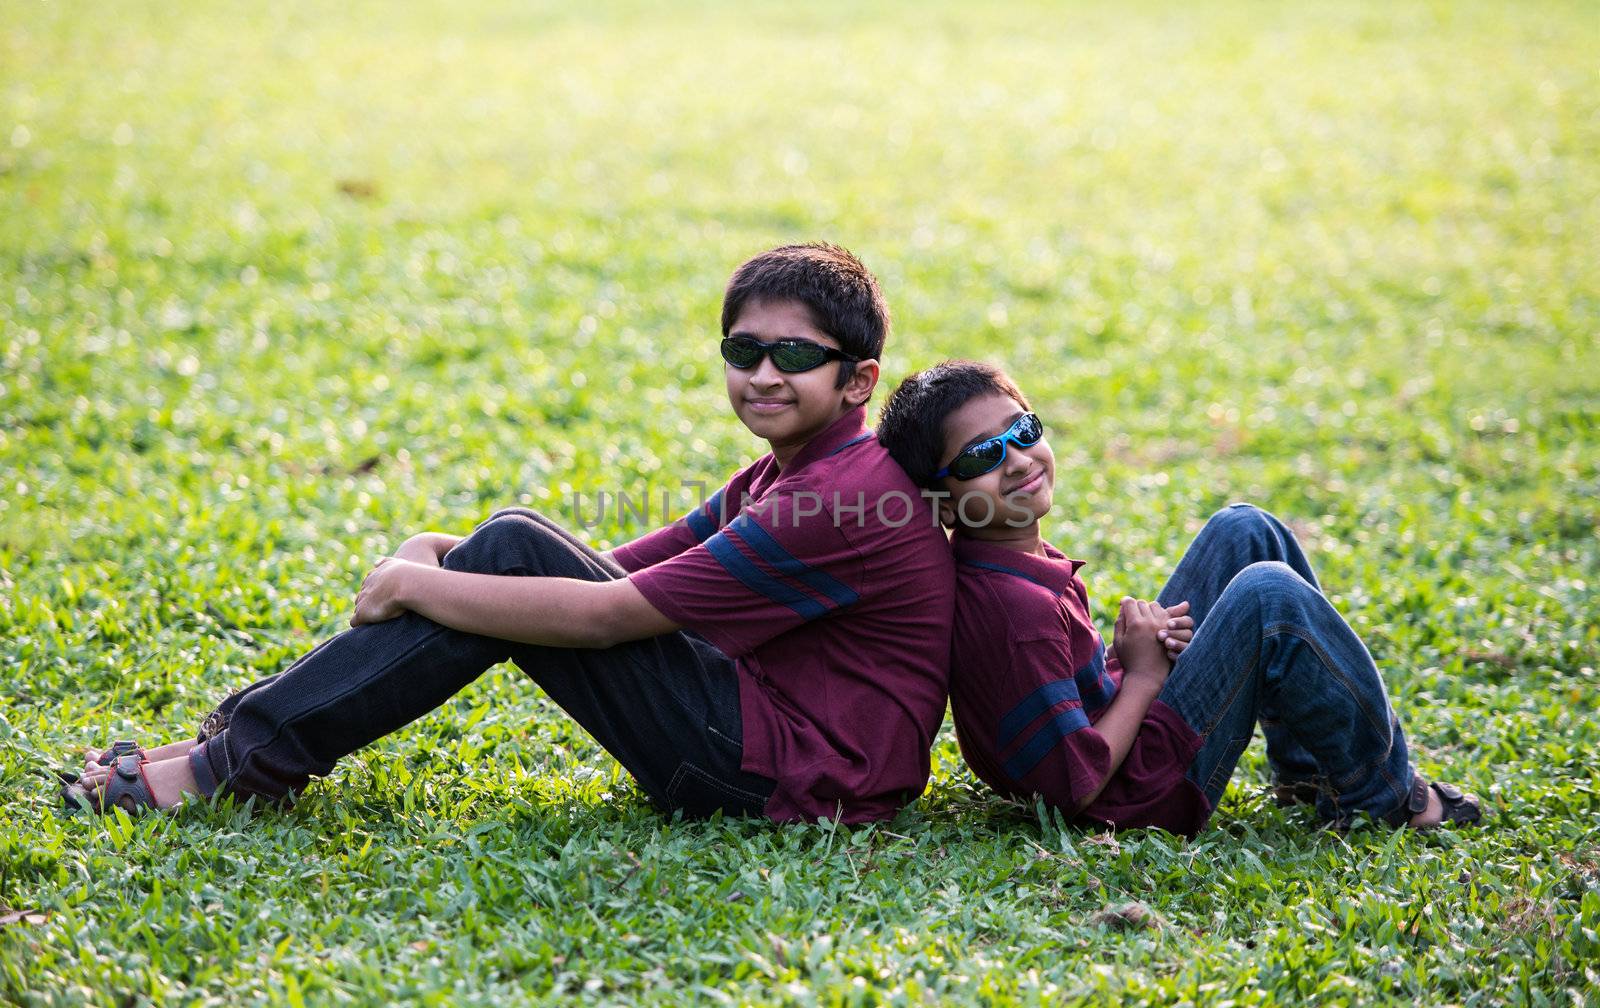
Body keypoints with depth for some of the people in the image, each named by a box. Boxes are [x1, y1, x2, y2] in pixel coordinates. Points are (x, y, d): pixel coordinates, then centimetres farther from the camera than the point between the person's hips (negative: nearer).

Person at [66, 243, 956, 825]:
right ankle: (251, 731, 3)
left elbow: (601, 615, -21)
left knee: (516, 557, -14)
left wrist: (414, 587, -11)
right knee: (517, 546, 3)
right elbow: (615, 572, 12)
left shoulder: (849, 497, -18)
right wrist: (443, 559, -3)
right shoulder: (783, 479, 16)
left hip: (792, 777, -10)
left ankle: (244, 762, -10)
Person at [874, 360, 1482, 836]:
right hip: (1143, 795, -10)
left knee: (1245, 532, 11)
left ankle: (1308, 768, 16)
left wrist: (1139, 648, -2)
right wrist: (1143, 674, -15)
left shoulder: (1011, 560, 2)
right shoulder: (1016, 610, -28)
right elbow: (1076, 787, -27)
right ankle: (1382, 791, -1)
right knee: (1268, 595, -22)